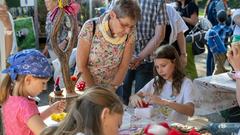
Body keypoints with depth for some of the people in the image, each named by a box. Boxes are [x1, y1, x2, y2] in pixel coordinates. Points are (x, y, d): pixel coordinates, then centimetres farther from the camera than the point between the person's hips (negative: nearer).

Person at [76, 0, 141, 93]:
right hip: (86, 86, -2)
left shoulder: (130, 33, -15)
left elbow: (124, 66, -9)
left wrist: (111, 90, -14)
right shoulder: (90, 28, -23)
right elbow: (81, 65, -17)